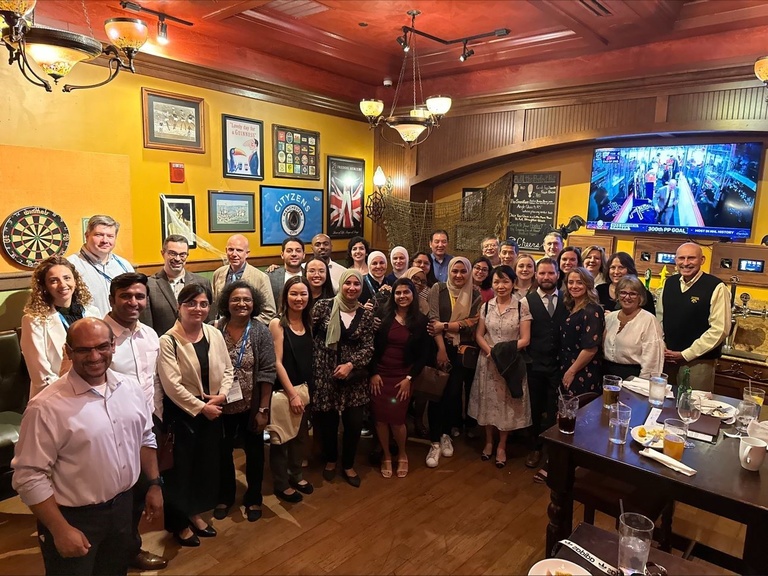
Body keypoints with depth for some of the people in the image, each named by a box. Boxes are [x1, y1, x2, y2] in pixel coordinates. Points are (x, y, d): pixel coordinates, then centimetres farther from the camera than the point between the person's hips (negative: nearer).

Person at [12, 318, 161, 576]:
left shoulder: (130, 388, -4)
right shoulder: (47, 406, -22)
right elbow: (29, 476, -19)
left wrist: (154, 483, 8)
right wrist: (61, 530, -17)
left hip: (123, 505, 5)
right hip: (73, 517, -5)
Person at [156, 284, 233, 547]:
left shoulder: (215, 334, 1)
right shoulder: (168, 341, -15)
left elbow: (227, 370, 6)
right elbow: (171, 384, -19)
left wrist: (222, 395, -11)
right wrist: (200, 407, -17)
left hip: (213, 410, 6)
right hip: (181, 412, -5)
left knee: (207, 463, 17)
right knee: (181, 466, 9)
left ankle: (195, 513, 38)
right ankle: (179, 522, 29)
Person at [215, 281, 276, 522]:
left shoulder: (261, 332, -11)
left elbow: (267, 373, -12)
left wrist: (264, 409, -13)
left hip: (252, 406, -1)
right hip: (222, 406, 1)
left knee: (254, 452, 15)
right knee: (223, 452, 17)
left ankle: (253, 498, 36)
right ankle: (225, 496, 40)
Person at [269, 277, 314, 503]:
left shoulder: (308, 323, 5)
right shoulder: (277, 324, -12)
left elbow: (309, 359, 8)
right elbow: (277, 362, -15)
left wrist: (306, 390, 2)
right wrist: (292, 394, -17)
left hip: (304, 389, 6)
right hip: (282, 391, -6)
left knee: (301, 435, 17)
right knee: (281, 437, 9)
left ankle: (295, 475, 36)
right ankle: (281, 484, 25)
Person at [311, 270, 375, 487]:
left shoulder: (365, 315, 2)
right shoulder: (323, 307, -5)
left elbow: (368, 347, -1)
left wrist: (350, 364, -16)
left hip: (354, 377, 2)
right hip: (325, 375, -2)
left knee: (355, 423, 5)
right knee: (327, 422, 10)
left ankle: (348, 465, 31)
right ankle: (330, 460, 39)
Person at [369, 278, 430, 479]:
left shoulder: (421, 321, -1)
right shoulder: (383, 316, -2)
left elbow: (424, 354, 0)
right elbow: (371, 346, -1)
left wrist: (409, 378, -6)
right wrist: (373, 373, -7)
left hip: (402, 377, -1)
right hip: (379, 375, 1)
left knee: (397, 419, -3)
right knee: (380, 418, 3)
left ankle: (402, 454, 25)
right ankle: (386, 456, 27)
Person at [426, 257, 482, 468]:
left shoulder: (475, 295, 3)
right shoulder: (438, 289, -1)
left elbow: (472, 323, -6)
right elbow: (433, 319, -9)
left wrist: (445, 326, -15)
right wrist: (441, 349, -16)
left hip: (463, 351, 1)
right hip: (440, 347, -1)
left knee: (454, 394, 6)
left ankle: (446, 435, 27)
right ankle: (435, 442, 8)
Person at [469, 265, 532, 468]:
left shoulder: (522, 306, -7)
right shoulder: (486, 306, 2)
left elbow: (525, 339, -9)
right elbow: (479, 335, 3)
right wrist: (490, 351, -15)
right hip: (488, 360, 3)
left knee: (507, 403, 7)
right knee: (488, 401, 11)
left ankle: (501, 446, 25)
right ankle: (488, 441, 31)